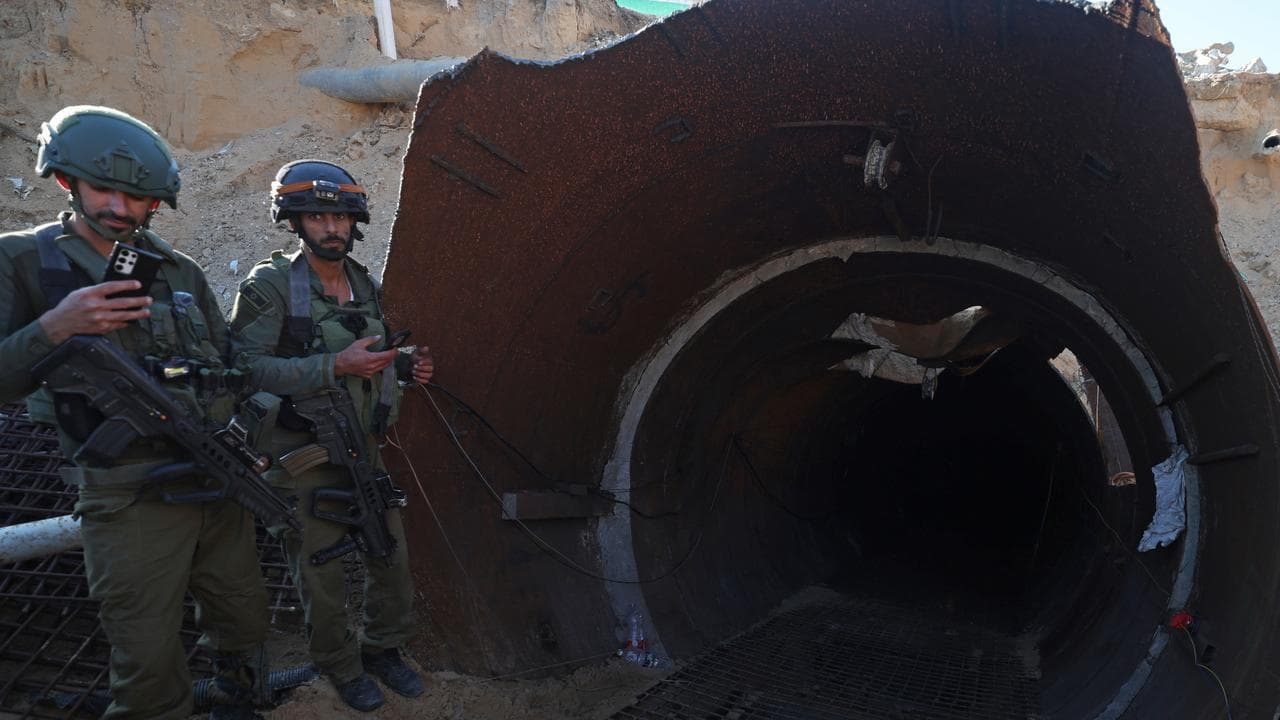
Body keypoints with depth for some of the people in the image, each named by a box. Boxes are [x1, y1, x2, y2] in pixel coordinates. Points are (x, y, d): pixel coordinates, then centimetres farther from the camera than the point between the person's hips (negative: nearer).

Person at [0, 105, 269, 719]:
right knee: (148, 662, 2)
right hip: (130, 500, -4)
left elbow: (229, 366, 15)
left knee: (244, 622, 17)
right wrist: (57, 326, -24)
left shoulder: (181, 272, 11)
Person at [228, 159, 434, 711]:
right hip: (305, 455, -5)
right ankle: (341, 668, 30)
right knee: (323, 577, 7)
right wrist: (336, 365, -29)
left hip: (365, 449, 6)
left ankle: (383, 648, 36)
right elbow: (246, 366, -22)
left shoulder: (367, 286, 8)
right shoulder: (271, 284, -12)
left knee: (391, 558, 14)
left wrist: (405, 366, -2)